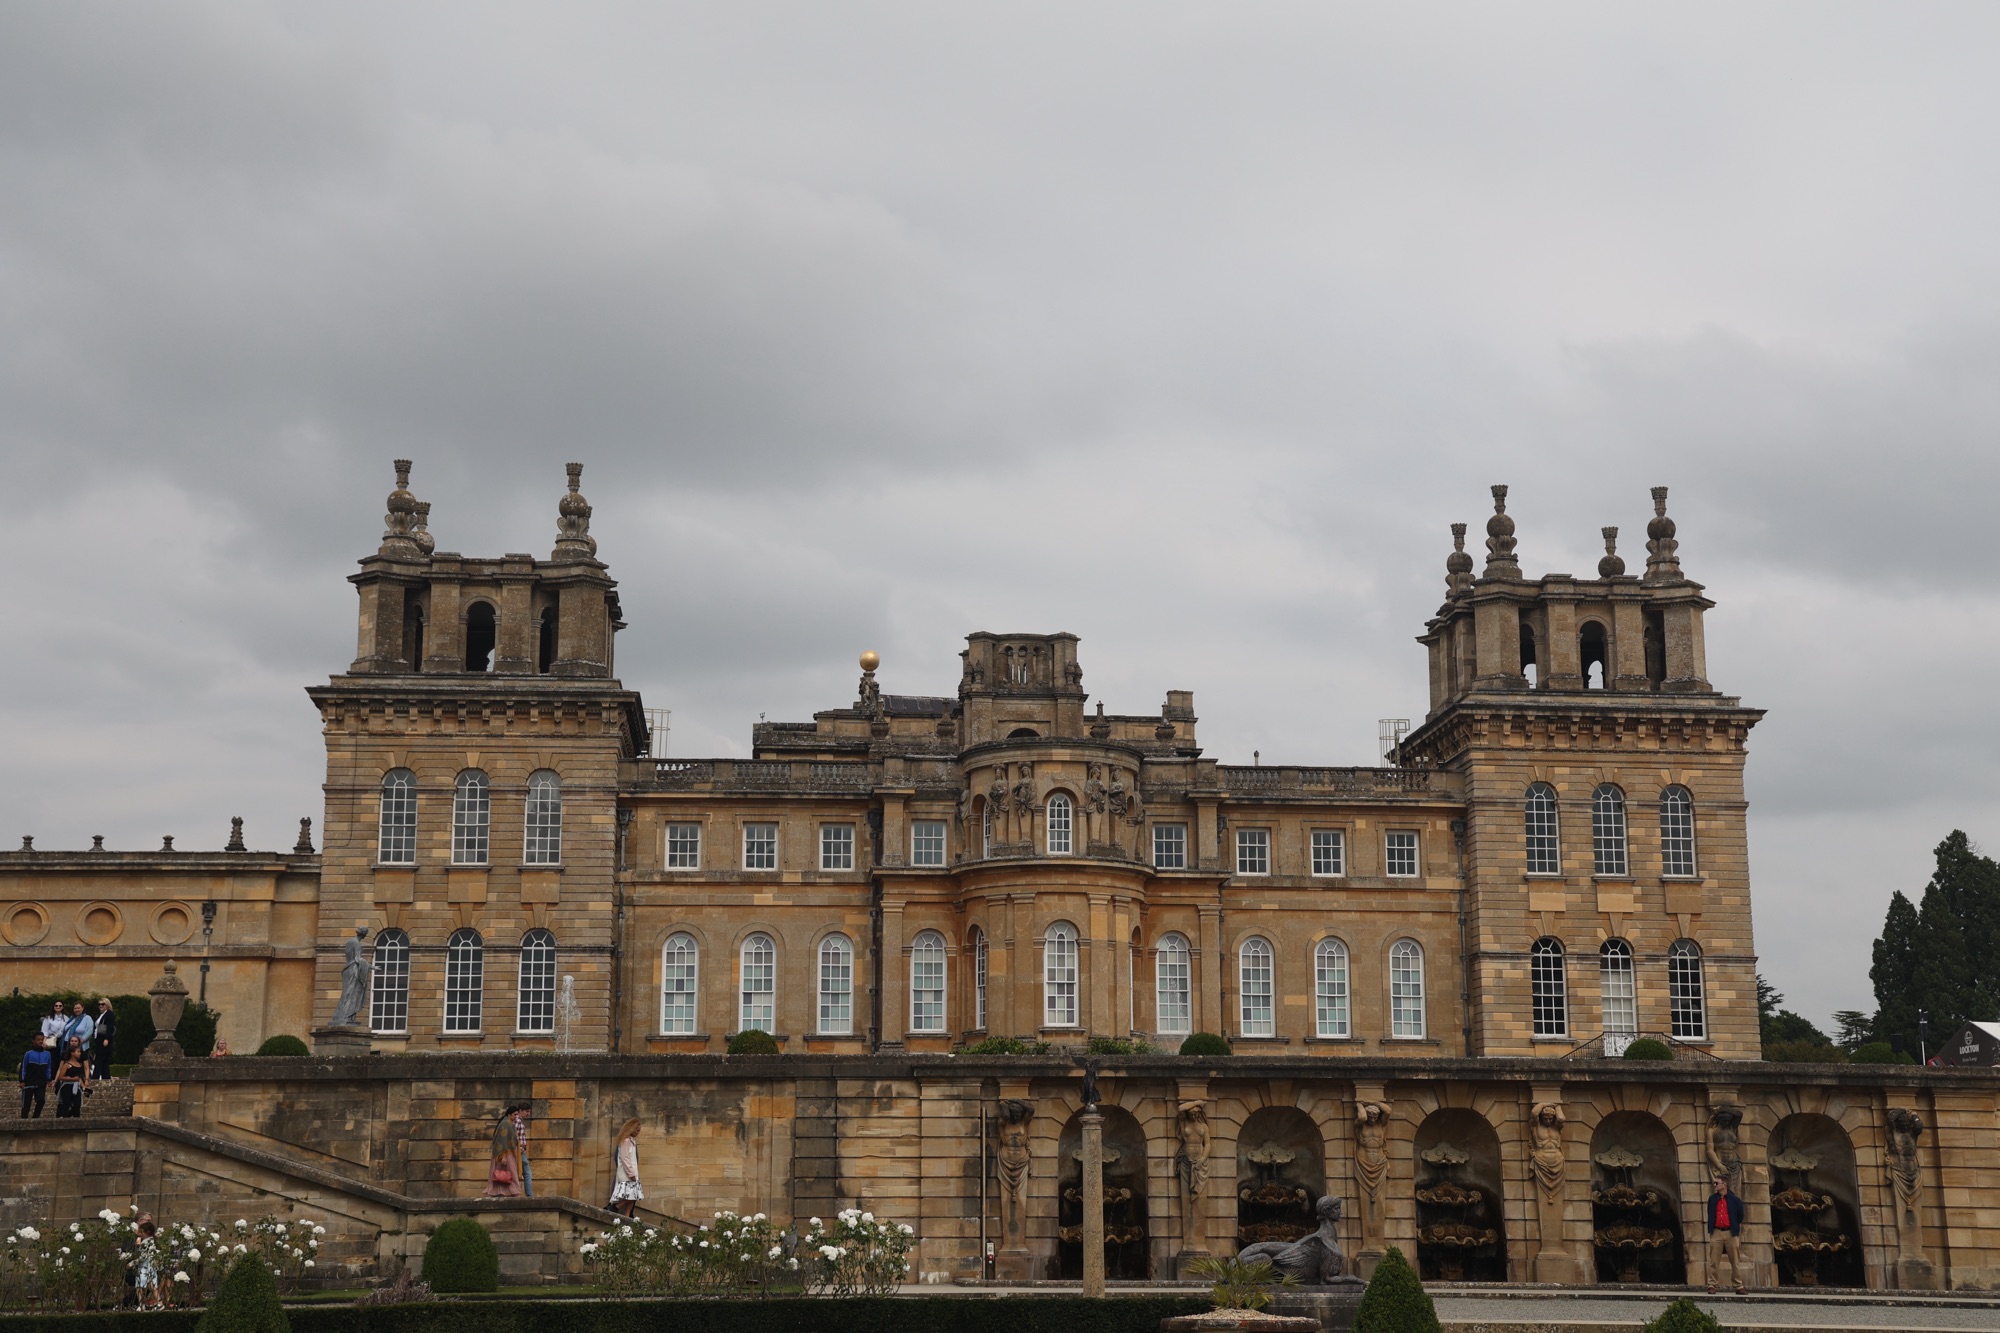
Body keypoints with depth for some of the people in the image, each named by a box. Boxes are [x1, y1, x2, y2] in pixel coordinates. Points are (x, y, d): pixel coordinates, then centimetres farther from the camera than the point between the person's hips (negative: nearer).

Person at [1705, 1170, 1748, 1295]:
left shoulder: (1734, 1199, -2)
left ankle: (1739, 1286, 9)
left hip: (1731, 1233, -2)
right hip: (1716, 1233, 2)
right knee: (1714, 1261, -1)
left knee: (1735, 1262, 4)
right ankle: (1712, 1285, 0)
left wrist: (1736, 1227, 13)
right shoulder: (1712, 1199, 8)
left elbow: (1740, 1216, 8)